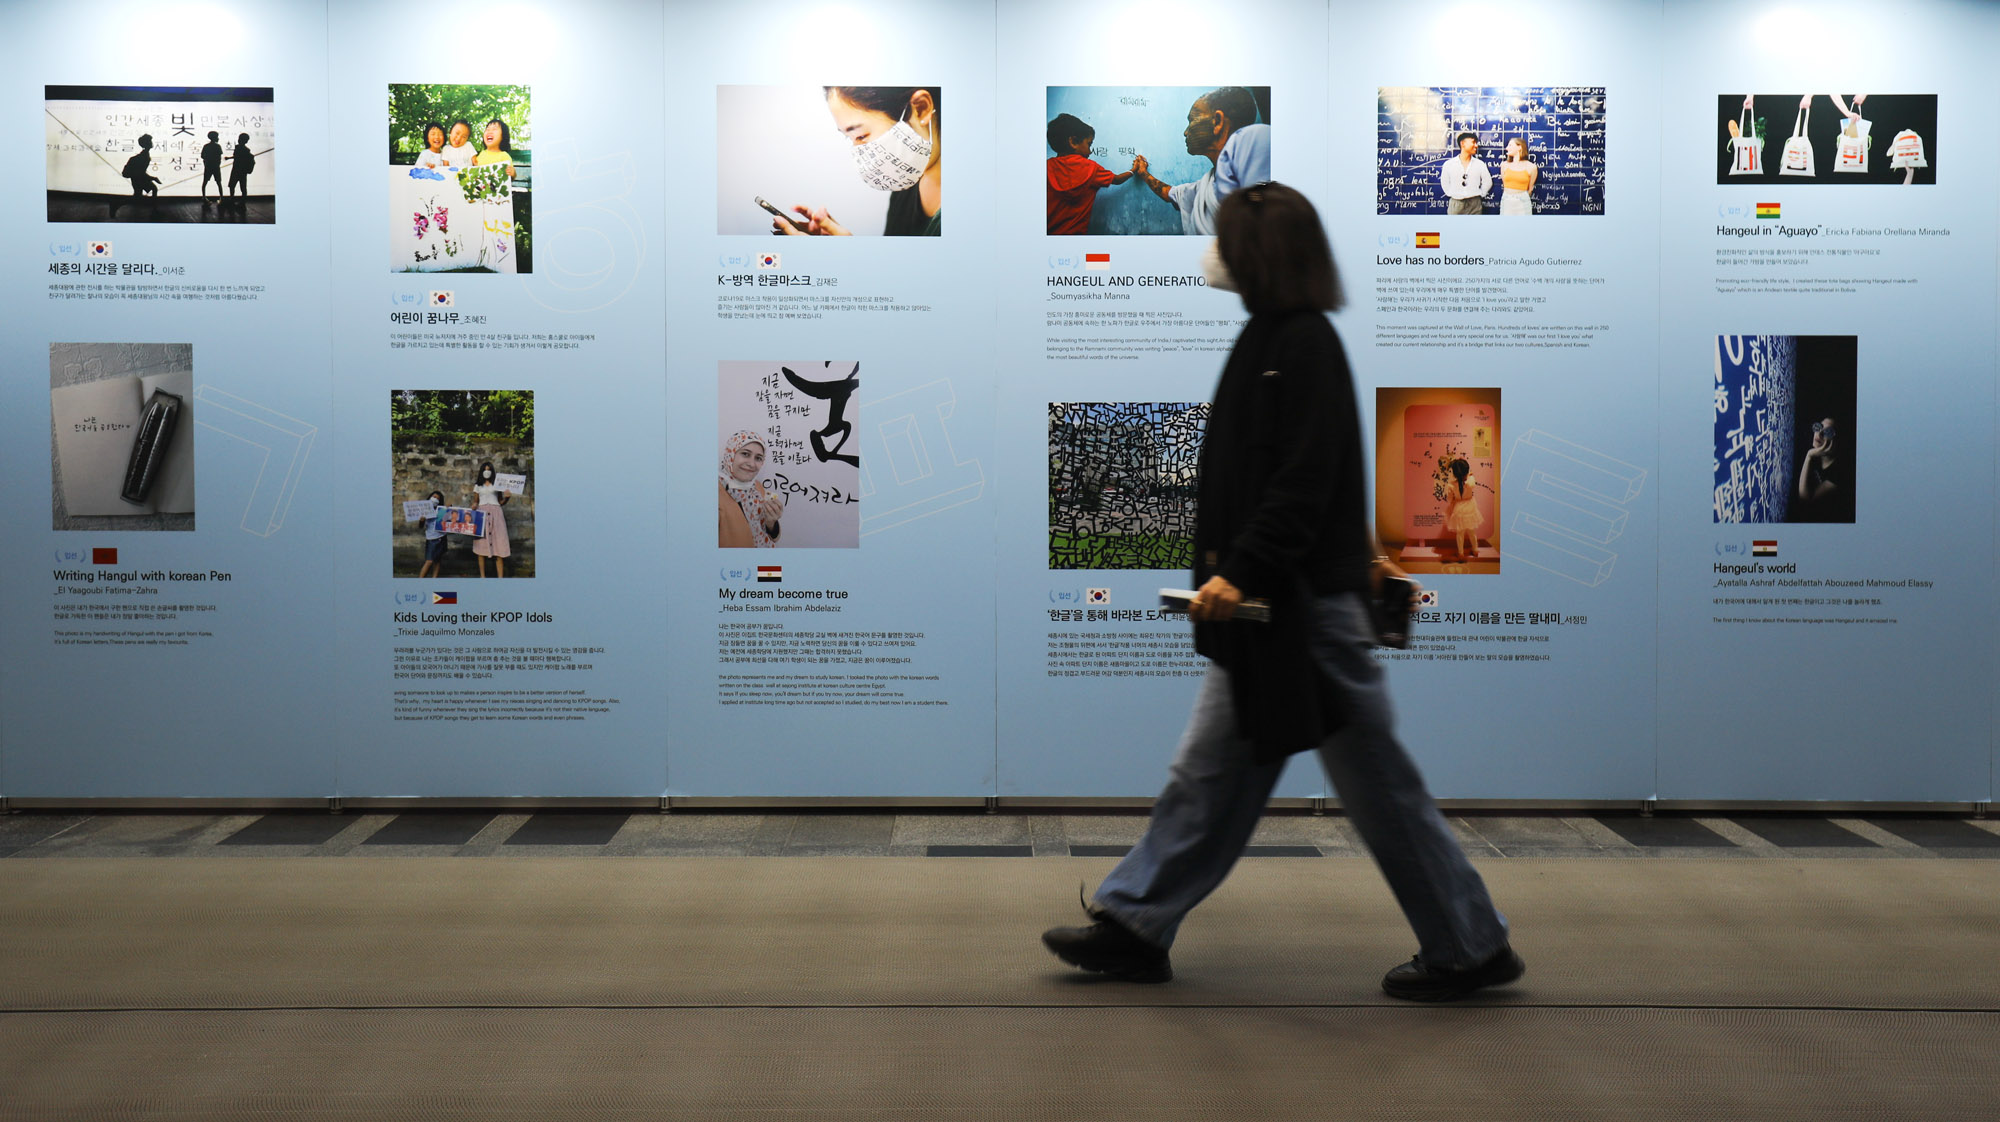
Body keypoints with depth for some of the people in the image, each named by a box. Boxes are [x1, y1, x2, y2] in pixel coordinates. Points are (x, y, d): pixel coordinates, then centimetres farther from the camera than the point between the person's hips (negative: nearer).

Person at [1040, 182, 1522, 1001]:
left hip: (1306, 605, -10)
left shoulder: (1304, 345, -15)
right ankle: (1135, 927, 20)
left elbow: (1303, 480, -23)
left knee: (1375, 781, 0)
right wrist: (1355, 549, 24)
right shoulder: (1272, 338, 14)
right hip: (1267, 604, 10)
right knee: (1209, 770, 13)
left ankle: (1470, 948, 13)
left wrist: (1241, 572, -25)